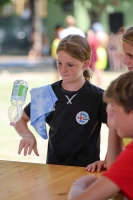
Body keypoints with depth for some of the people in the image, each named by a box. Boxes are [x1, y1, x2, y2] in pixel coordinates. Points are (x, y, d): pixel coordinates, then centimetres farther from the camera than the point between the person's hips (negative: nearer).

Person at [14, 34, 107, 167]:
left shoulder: (97, 97, -7)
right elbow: (20, 118, 15)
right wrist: (27, 135, -5)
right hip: (53, 167, 3)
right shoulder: (48, 94, 3)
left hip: (86, 170, -3)